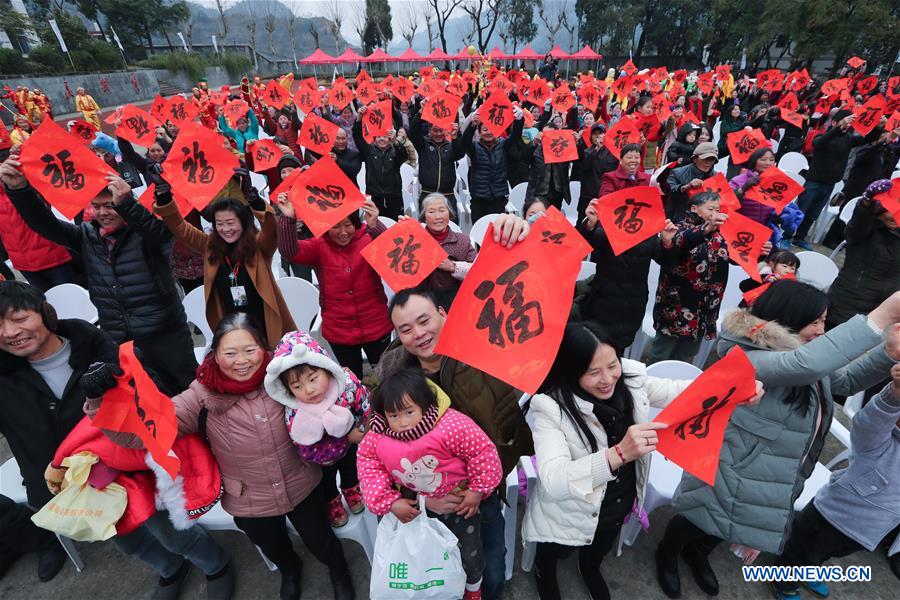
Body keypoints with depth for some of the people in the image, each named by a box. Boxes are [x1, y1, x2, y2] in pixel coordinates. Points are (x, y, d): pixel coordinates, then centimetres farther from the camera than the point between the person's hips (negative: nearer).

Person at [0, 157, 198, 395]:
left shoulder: (146, 233, -8)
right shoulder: (87, 235, 8)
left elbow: (158, 231, -29)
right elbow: (44, 224, 0)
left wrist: (126, 203, -45)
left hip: (166, 335, -5)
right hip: (118, 340, 5)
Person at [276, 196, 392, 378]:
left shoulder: (369, 239, -8)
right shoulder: (319, 246, -3)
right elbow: (290, 252, -19)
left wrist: (374, 226, -46)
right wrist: (288, 219, -35)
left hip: (376, 327, -1)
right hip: (338, 332, 2)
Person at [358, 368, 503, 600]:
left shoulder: (451, 425, -37)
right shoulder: (377, 437, -24)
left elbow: (483, 452, -27)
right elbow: (369, 467, -8)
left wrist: (477, 491, -17)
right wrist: (390, 502, -16)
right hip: (415, 505, 3)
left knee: (469, 552, 19)